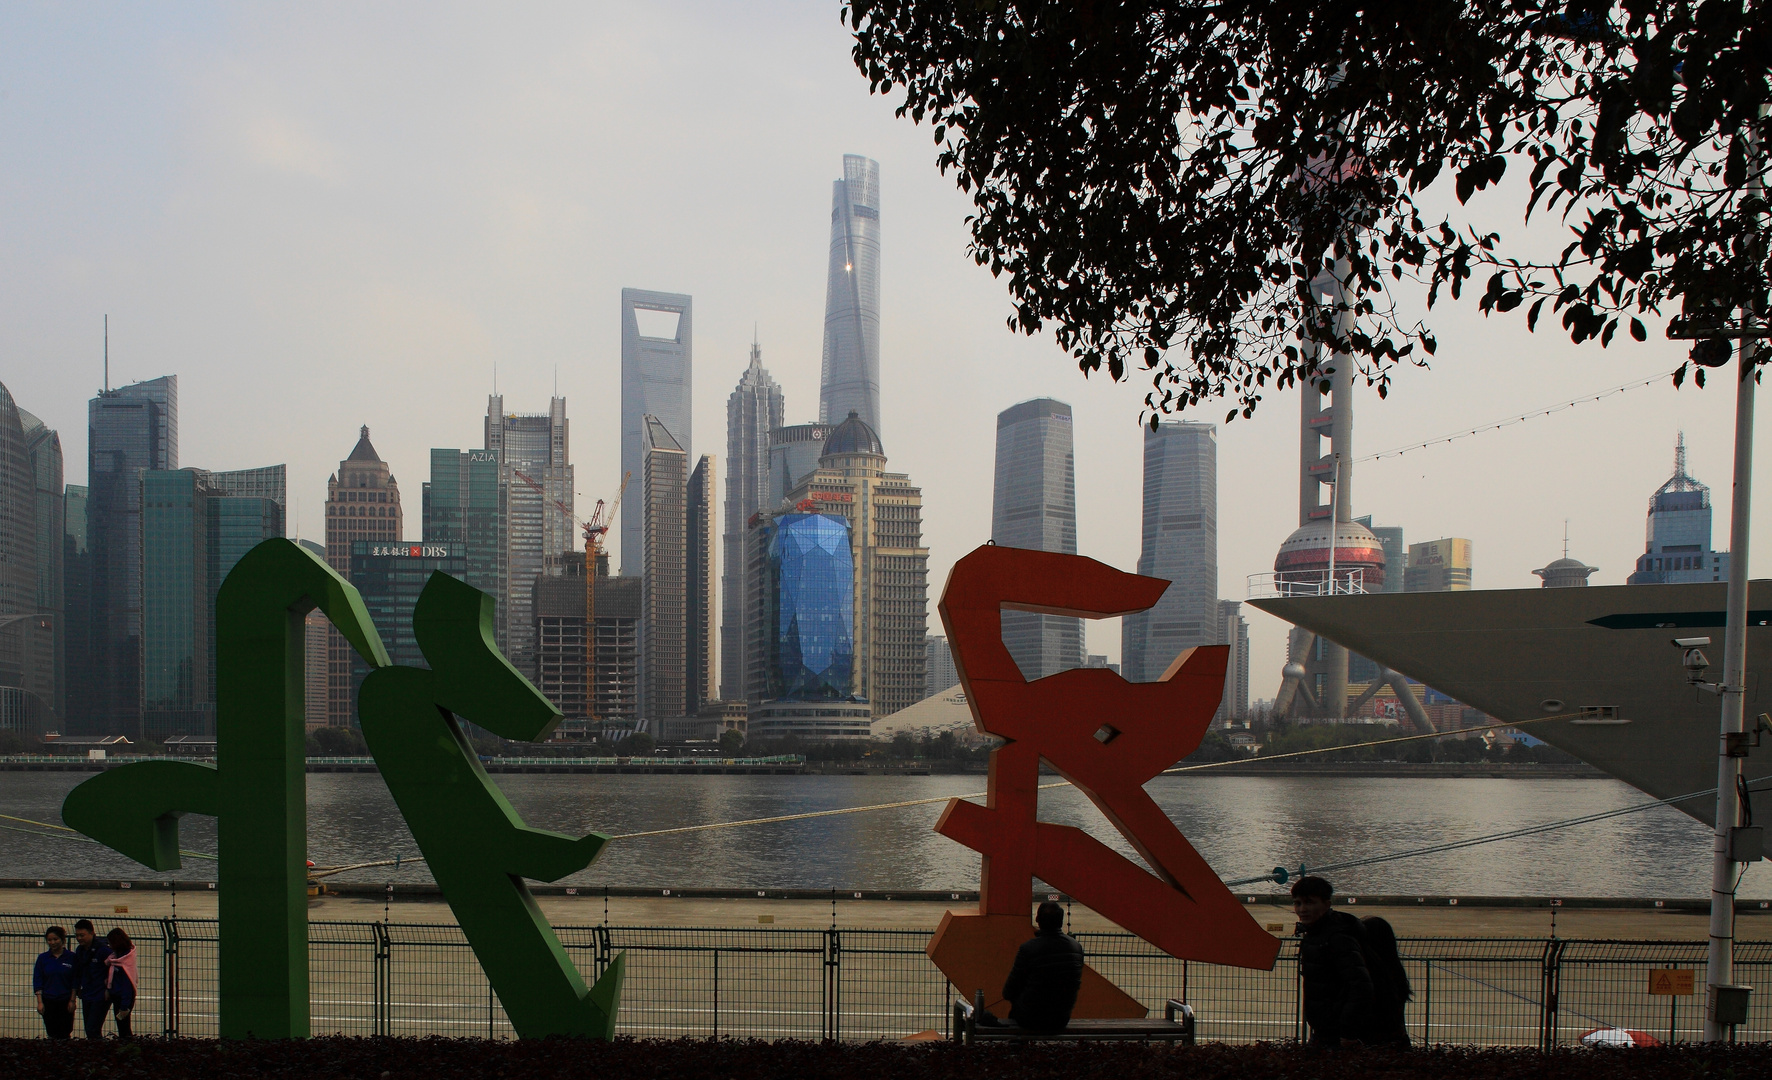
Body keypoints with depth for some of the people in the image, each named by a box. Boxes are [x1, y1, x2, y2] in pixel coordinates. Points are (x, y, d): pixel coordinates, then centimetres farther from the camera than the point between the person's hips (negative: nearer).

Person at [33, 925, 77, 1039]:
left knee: (64, 1034, -3)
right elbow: (37, 981, 4)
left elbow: (75, 982, 1)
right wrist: (40, 1002, -3)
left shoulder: (71, 958, -1)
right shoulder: (42, 958, 4)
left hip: (65, 1001, -2)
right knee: (52, 1034, 3)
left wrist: (72, 1001, -4)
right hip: (48, 1001, 2)